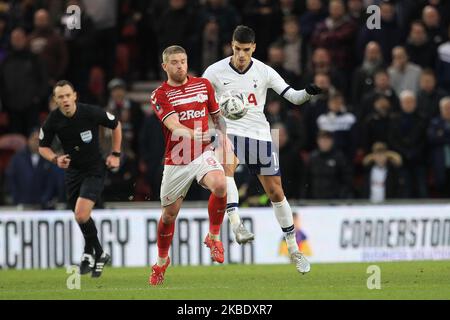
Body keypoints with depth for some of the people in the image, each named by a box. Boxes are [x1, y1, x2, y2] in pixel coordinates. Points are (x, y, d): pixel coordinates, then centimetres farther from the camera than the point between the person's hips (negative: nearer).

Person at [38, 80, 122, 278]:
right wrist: (55, 159, -17)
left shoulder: (91, 113, -18)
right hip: (72, 171, 4)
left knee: (81, 215, -20)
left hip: (94, 170, -4)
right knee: (81, 217, 12)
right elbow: (43, 147, 4)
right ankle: (98, 255, 34)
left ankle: (90, 253, 5)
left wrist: (115, 154, -1)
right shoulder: (53, 121, -11)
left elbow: (116, 125, 0)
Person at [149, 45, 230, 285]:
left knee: (220, 185, -31)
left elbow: (216, 114, 21)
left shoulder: (203, 84, 7)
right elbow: (174, 126, -19)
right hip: (176, 161, -1)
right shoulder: (160, 95, -4)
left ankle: (213, 237, -8)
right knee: (169, 214, 8)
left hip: (203, 154, 1)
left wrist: (224, 136, 2)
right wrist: (200, 135, -35)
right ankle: (162, 261, 33)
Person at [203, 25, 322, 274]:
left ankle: (294, 250, 16)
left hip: (260, 134, 2)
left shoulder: (264, 72, -2)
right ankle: (236, 224, -41)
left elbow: (293, 97, -2)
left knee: (276, 192, 5)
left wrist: (309, 93, -22)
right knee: (227, 167, -36)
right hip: (229, 132, -2)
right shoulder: (215, 71, -4)